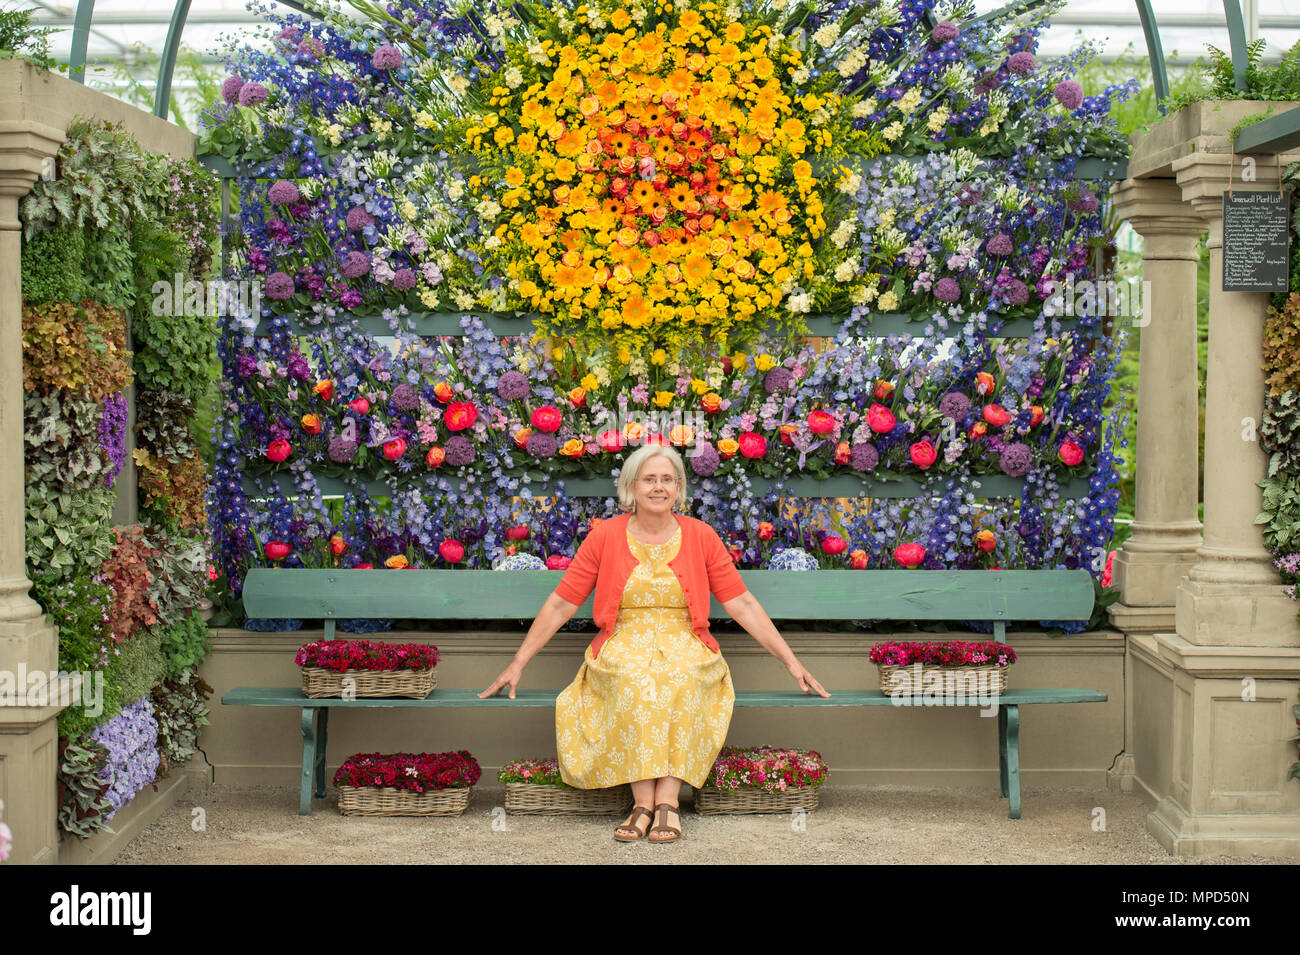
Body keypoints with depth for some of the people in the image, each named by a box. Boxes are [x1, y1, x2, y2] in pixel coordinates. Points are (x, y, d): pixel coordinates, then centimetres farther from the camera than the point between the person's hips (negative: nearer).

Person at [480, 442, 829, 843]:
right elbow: (559, 604, 6)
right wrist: (517, 664, 4)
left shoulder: (701, 536, 5)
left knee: (681, 677, -35)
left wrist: (791, 662, 1)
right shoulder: (604, 536, 3)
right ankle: (644, 801, -32)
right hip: (624, 647, 0)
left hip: (684, 648, 0)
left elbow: (743, 605, 6)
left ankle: (667, 799, -33)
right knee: (632, 677, -35)